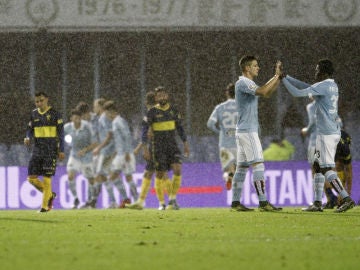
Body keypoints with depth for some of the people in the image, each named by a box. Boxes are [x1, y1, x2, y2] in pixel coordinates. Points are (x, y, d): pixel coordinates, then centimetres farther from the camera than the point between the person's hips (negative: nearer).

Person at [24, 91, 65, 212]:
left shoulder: (54, 114, -4)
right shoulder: (34, 114, 10)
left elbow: (61, 132, -3)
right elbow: (30, 129, 16)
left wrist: (61, 150, -8)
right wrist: (28, 138, -8)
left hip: (51, 149, -5)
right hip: (37, 149, 5)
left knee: (46, 178, -7)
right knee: (31, 178, -1)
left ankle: (45, 206, 1)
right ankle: (50, 195, 20)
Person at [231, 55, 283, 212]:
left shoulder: (248, 84, 19)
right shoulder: (243, 83, -12)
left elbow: (267, 94, 23)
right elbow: (263, 91, -27)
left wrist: (278, 77, 12)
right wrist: (277, 76, -17)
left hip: (243, 132, 10)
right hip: (248, 131, -10)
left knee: (241, 167, 9)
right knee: (258, 164, -13)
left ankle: (235, 202, 9)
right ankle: (263, 202, -17)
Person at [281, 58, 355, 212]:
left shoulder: (323, 86, -13)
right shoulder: (333, 86, 15)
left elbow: (297, 93, -14)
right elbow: (306, 87, 25)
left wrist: (283, 79, -1)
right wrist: (286, 77, 23)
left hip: (326, 134, -10)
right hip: (333, 132, 10)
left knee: (327, 169, -11)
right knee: (318, 166, 14)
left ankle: (346, 199, -19)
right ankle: (318, 203, 14)